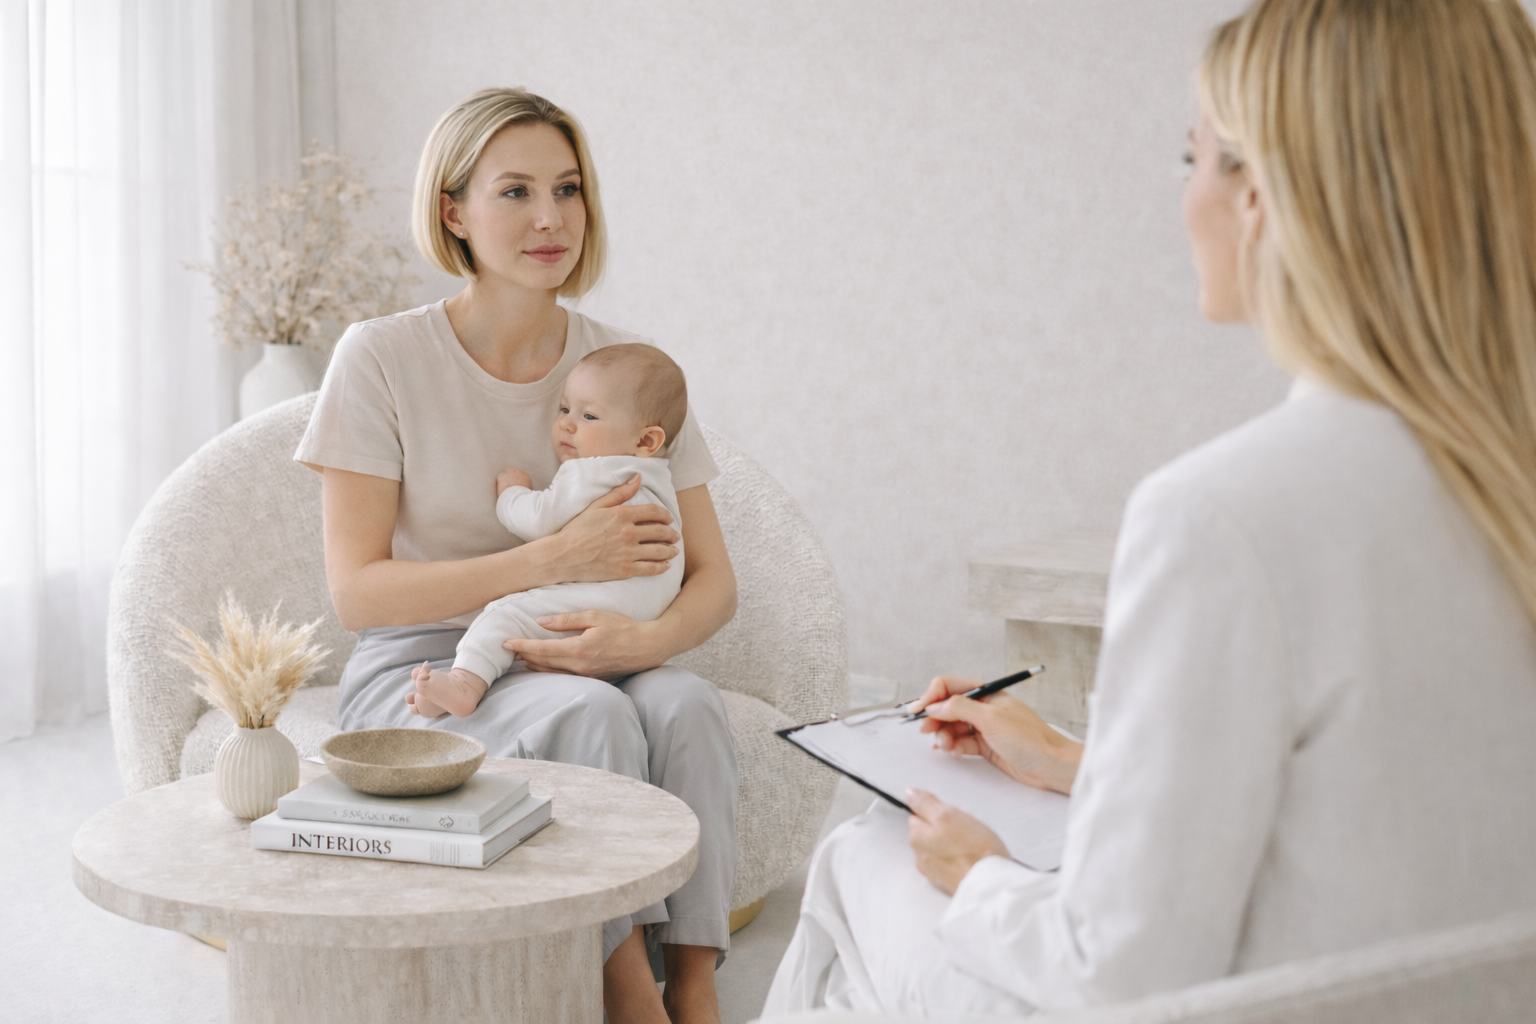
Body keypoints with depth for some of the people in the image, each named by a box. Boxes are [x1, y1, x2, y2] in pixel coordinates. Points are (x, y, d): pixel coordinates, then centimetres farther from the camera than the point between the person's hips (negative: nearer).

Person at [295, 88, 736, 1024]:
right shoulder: (383, 359, -8)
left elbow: (714, 583, -1)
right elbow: (357, 592, -12)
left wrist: (642, 639, -25)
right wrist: (547, 562, -21)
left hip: (575, 659, 3)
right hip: (420, 675, -3)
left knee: (688, 704, -30)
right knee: (589, 713, -33)